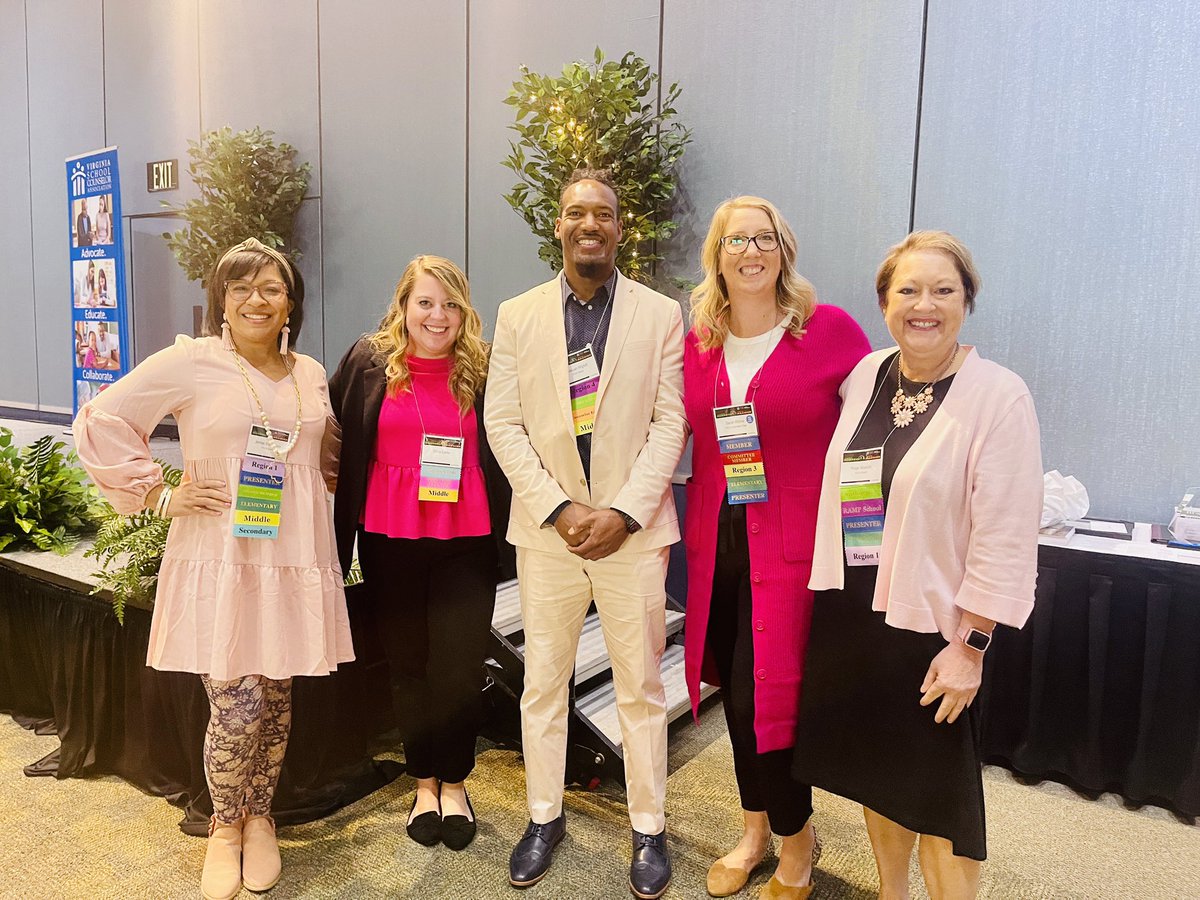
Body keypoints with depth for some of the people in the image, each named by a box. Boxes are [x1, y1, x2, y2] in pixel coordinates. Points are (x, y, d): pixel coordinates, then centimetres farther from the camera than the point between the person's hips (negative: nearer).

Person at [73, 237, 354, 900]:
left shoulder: (312, 376, 11)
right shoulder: (191, 361, -2)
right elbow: (101, 422, 0)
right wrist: (157, 495, -4)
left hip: (294, 561, 4)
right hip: (217, 560, -3)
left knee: (275, 700, 11)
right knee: (236, 707, -4)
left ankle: (259, 817, 35)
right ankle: (225, 825, 26)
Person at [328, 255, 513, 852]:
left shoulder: (482, 370, 0)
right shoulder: (367, 364, 2)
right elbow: (338, 444, 6)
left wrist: (506, 533, -3)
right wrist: (339, 525, 4)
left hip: (467, 542, -1)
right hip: (389, 540, 1)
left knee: (459, 667, 3)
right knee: (409, 663, 14)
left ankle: (453, 783, 26)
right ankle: (423, 781, 32)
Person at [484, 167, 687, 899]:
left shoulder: (662, 315, 2)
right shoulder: (518, 316, 4)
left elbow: (670, 424, -3)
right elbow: (503, 424, 0)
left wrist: (622, 512, -13)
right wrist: (559, 509, -10)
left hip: (634, 529, -1)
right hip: (547, 529, 2)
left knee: (642, 687, 9)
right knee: (543, 682, 13)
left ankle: (649, 828, 27)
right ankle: (545, 817, 32)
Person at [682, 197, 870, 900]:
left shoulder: (831, 329, -7)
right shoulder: (696, 341, 5)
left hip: (793, 540, -4)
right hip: (717, 539, 5)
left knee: (766, 693, -2)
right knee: (734, 688, 15)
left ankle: (796, 839, 27)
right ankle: (756, 828, 38)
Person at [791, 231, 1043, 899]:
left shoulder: (999, 395, -13)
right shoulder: (864, 376, 4)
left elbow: (1005, 537, -14)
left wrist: (970, 647, -14)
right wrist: (829, 597, 9)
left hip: (931, 622, -5)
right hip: (851, 613, 6)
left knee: (938, 795, 9)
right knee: (878, 772, 21)